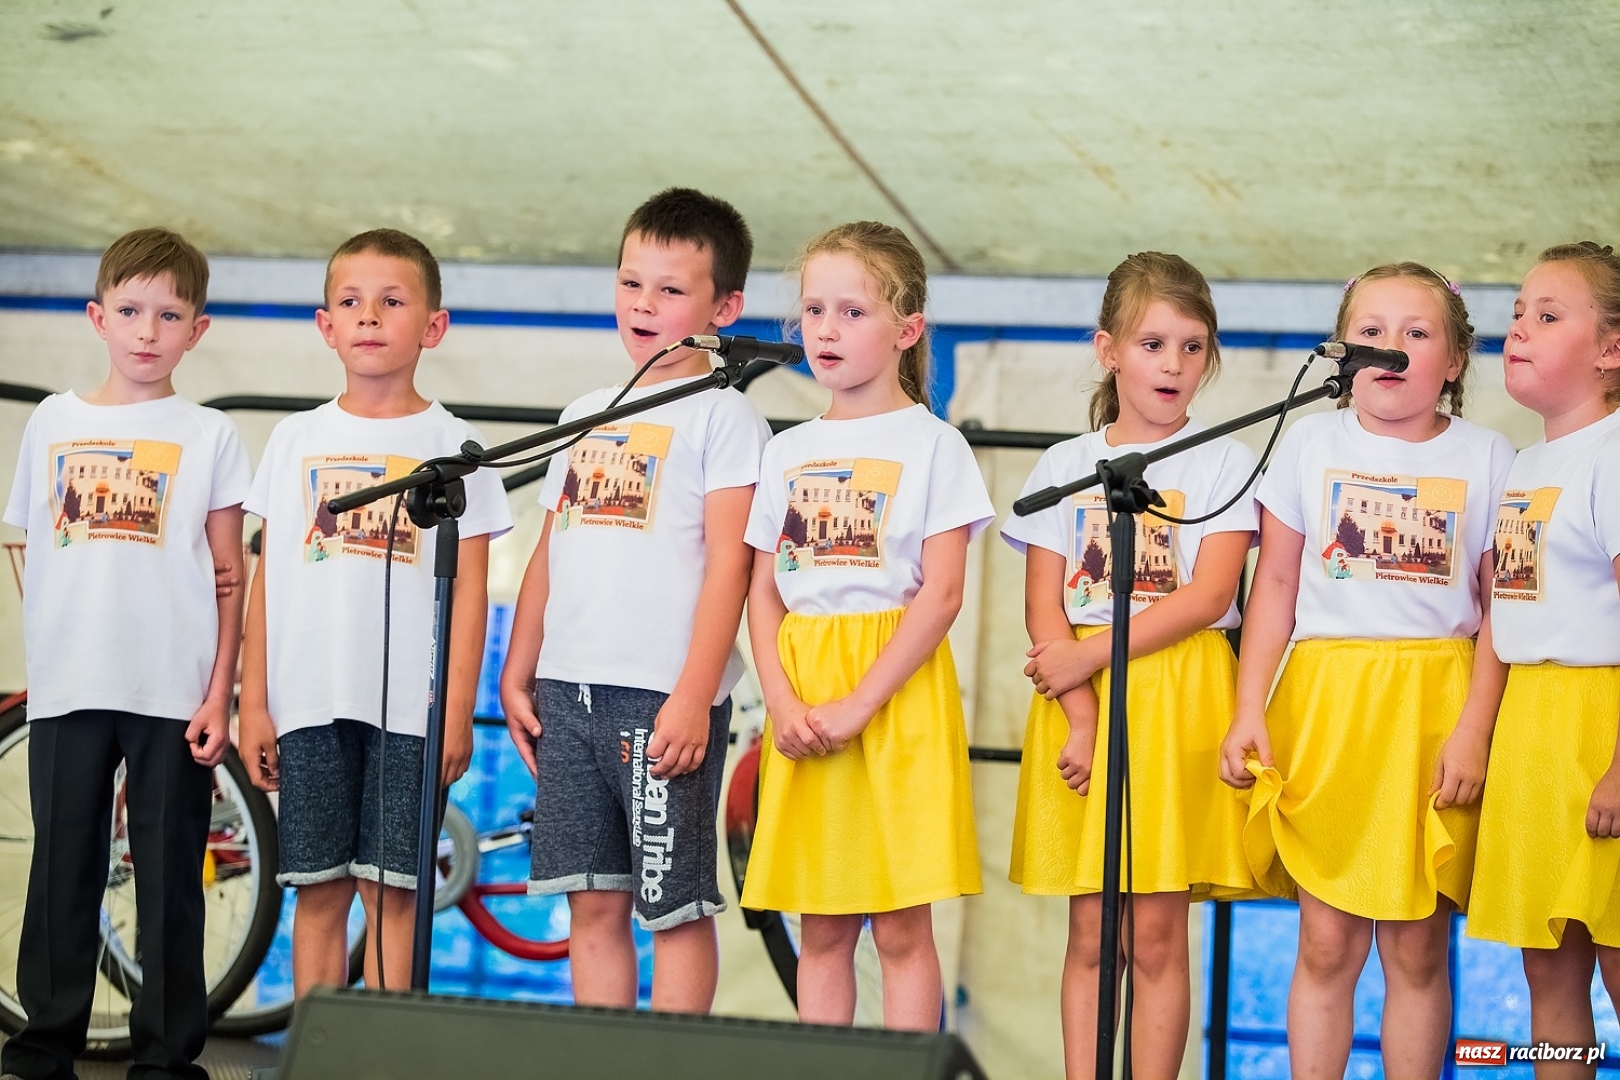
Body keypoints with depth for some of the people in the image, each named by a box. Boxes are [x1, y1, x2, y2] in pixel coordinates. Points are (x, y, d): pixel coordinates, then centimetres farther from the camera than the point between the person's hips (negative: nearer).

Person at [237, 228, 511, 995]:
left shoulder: (450, 444, 3)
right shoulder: (296, 439, 10)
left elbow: (469, 590, 0)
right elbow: (266, 580, 10)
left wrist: (458, 711, -6)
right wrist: (253, 702, 4)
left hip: (408, 703, -2)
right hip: (307, 700, 2)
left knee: (389, 888, 0)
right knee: (318, 888, 5)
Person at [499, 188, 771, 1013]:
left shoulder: (722, 416, -2)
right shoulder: (585, 416, 18)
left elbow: (728, 565, -9)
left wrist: (694, 696, -16)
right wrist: (516, 676, 14)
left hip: (665, 697, -6)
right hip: (569, 690, 6)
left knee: (676, 904, -1)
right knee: (593, 902, 8)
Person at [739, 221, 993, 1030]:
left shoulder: (931, 445, -2)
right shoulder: (788, 452, 13)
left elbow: (940, 593, -10)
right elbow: (763, 593, 10)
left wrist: (858, 705, -17)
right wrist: (781, 699, -7)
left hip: (895, 690, -4)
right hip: (802, 700, 4)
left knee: (901, 927, -2)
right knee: (821, 929, 8)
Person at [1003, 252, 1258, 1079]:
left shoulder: (1221, 462, 3)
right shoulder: (1064, 466, 8)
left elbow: (1208, 594, -9)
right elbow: (1043, 607, 2)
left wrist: (1088, 655, -14)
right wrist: (1082, 717, -12)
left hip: (1177, 699, -2)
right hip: (1077, 698, 2)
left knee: (1155, 935, -2)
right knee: (1089, 932, 3)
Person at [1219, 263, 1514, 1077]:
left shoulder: (1486, 459, 4)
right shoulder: (1311, 443, 6)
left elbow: (1501, 610, 2)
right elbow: (1276, 585, 6)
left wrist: (1473, 730, -8)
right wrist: (1249, 708, -2)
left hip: (1435, 705, 0)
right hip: (1324, 701, 1)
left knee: (1418, 948, 2)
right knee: (1326, 942, 1)